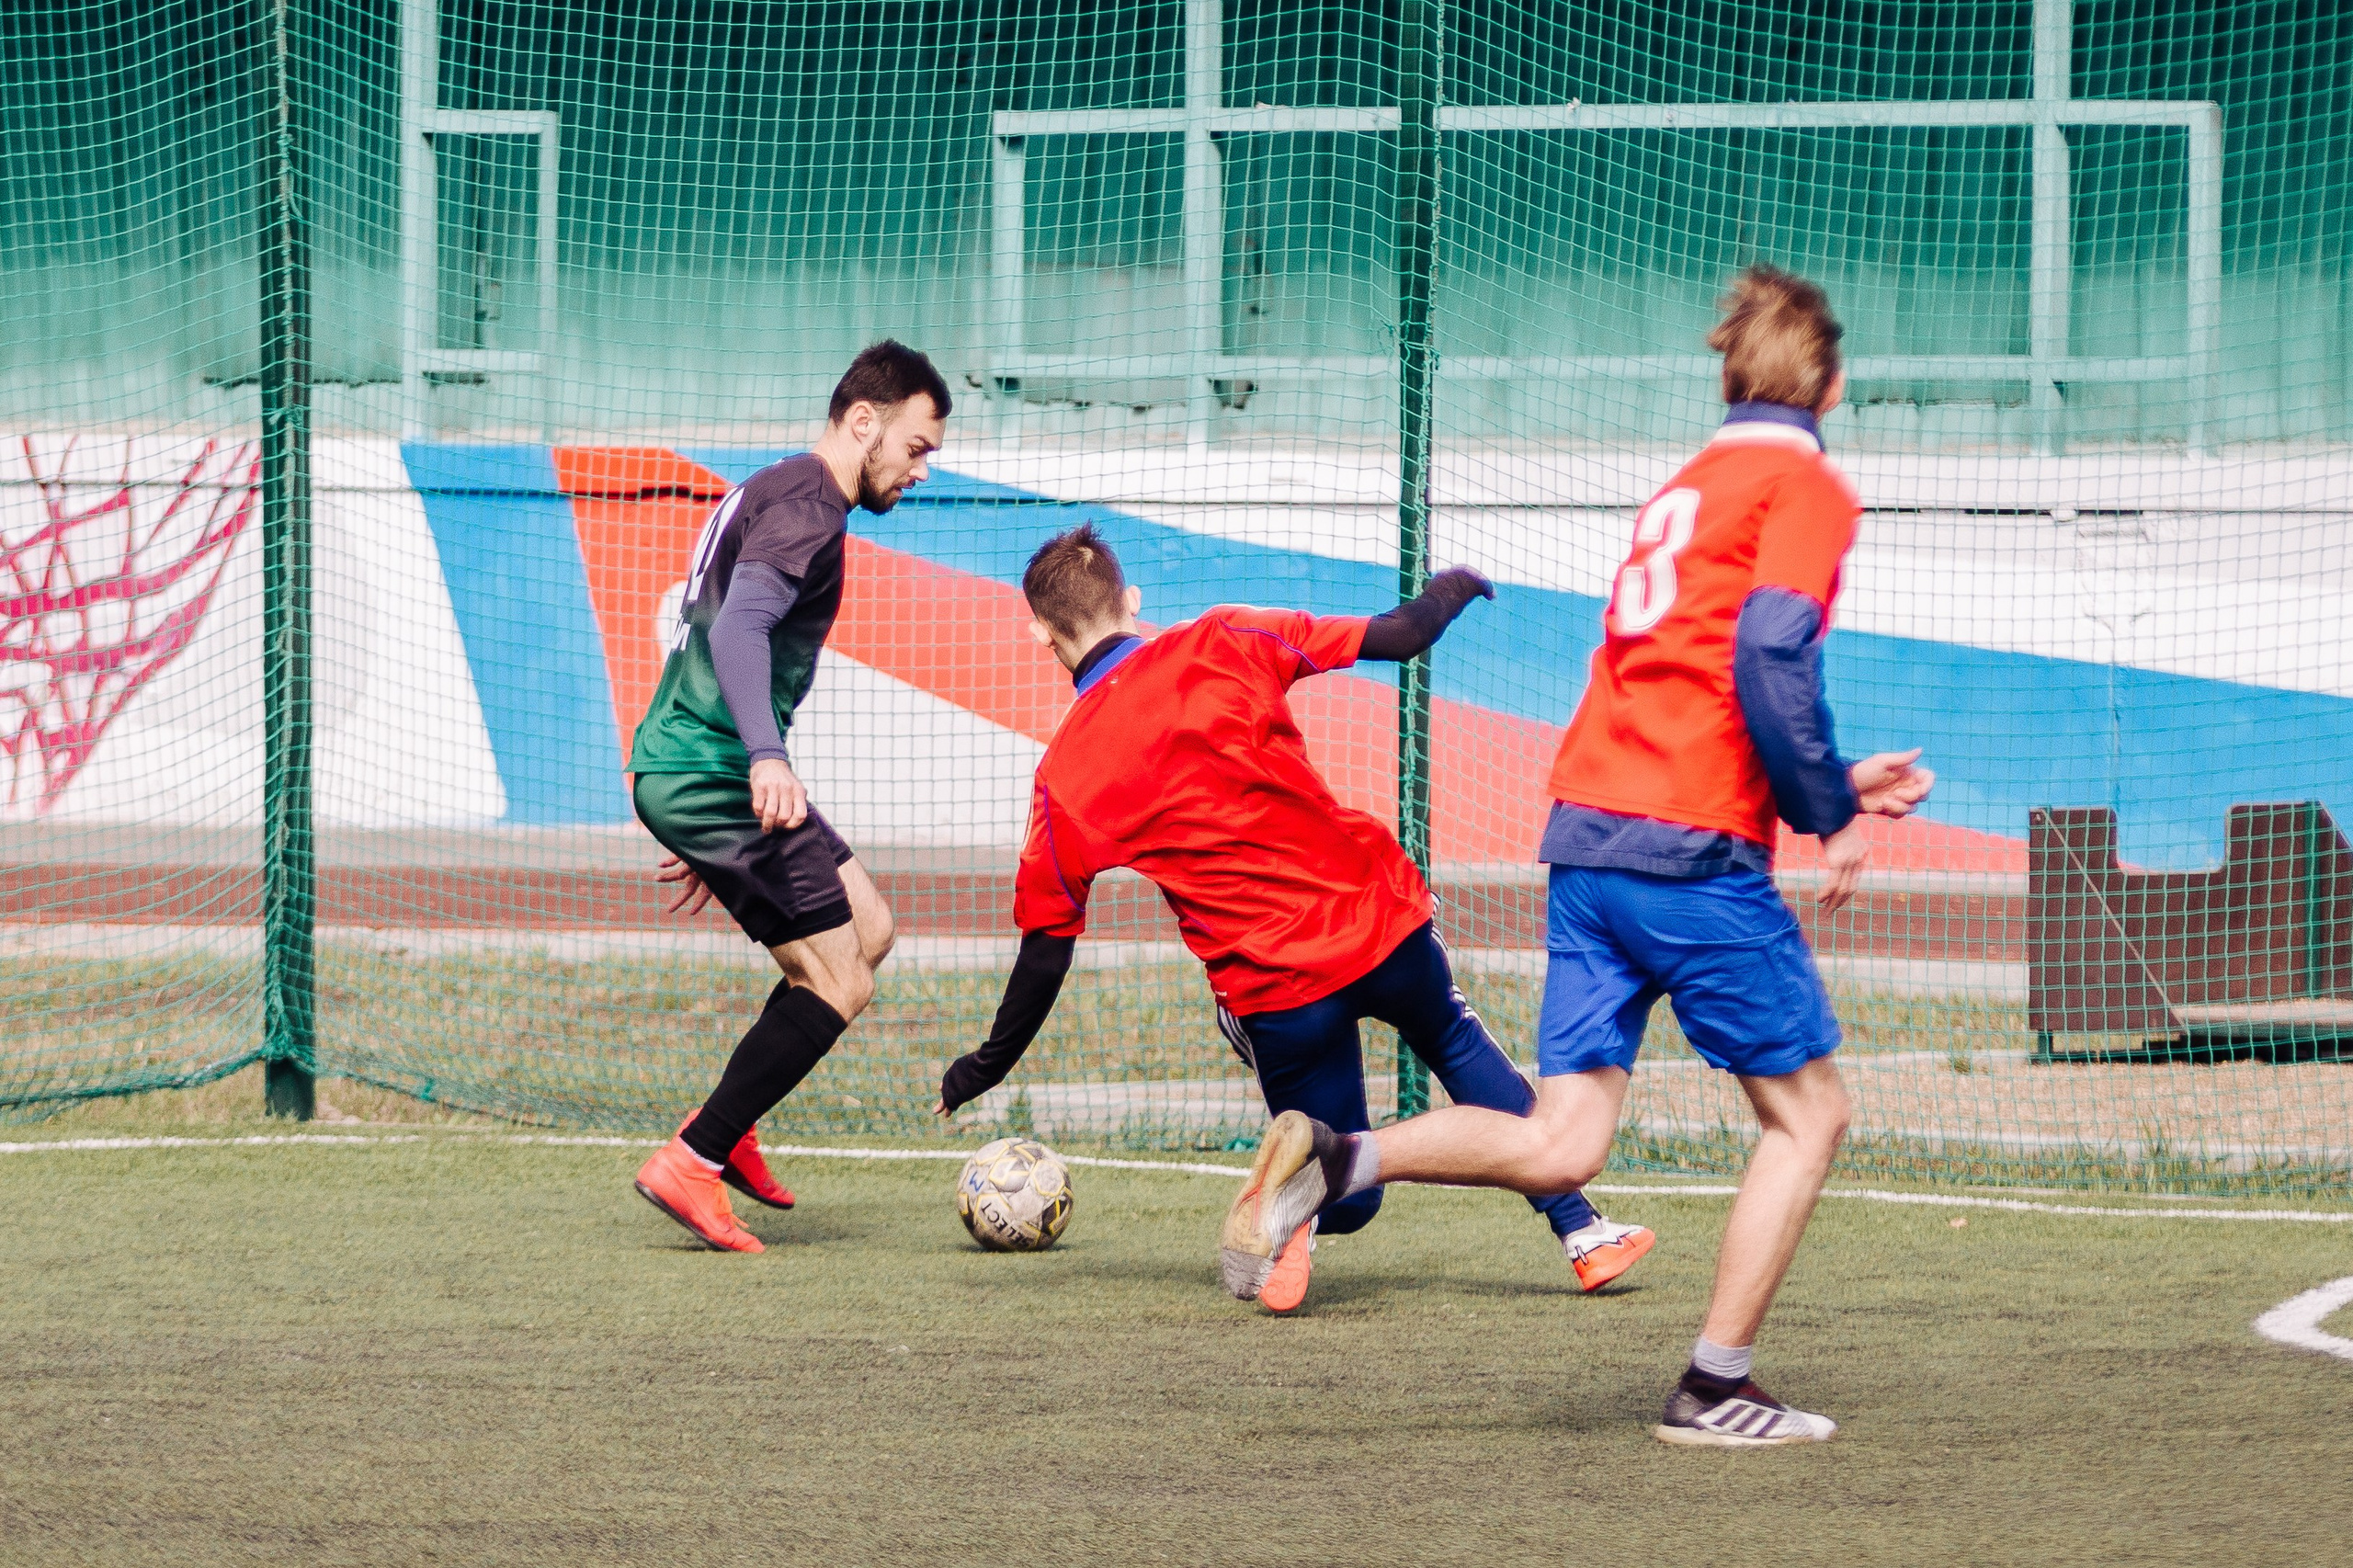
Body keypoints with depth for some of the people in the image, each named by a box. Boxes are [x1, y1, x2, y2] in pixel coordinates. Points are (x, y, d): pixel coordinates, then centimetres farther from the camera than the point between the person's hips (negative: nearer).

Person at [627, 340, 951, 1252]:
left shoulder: (773, 496, 21)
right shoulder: (806, 509, -13)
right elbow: (738, 627, -30)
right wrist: (765, 757, -45)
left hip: (686, 773, 10)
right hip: (710, 774, -10)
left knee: (867, 930, 15)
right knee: (838, 985, -8)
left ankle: (722, 1128, 16)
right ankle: (691, 1165, -7)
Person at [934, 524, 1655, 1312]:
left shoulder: (1065, 776, -3)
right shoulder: (1222, 644, -3)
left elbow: (1046, 946, 2)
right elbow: (1400, 636, 0)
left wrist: (988, 1066, 16)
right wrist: (1447, 592, 23)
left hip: (1276, 993, -1)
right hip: (1379, 918, 1)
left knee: (1350, 1198, 19)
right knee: (1456, 1043, 34)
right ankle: (1583, 1231, 27)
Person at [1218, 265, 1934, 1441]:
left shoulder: (1683, 491, 23)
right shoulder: (1807, 486, -2)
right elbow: (1771, 667, -16)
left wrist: (1831, 783, 30)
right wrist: (1830, 814, -5)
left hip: (1586, 832, 7)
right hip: (1695, 852, -7)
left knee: (1559, 1147, 2)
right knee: (1807, 1112, 7)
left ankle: (1333, 1161, -16)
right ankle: (1715, 1389, 4)